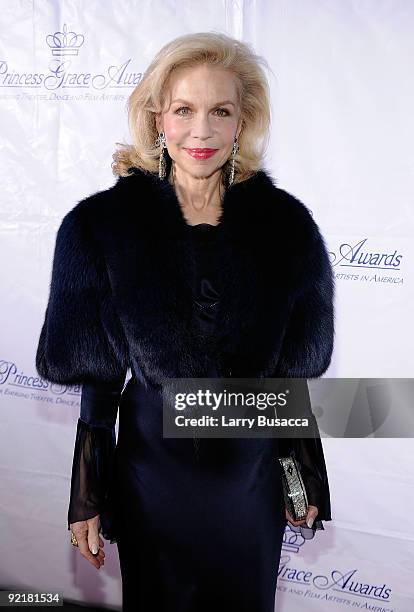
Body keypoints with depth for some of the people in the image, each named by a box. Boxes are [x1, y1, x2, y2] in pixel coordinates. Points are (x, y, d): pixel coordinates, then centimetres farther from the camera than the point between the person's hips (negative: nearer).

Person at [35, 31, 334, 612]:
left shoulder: (284, 222, -9)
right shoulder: (102, 224, -12)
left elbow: (295, 367, -1)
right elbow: (97, 373, -7)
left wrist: (307, 480, 5)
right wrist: (87, 497, -3)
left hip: (253, 475, 1)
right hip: (150, 472, -1)